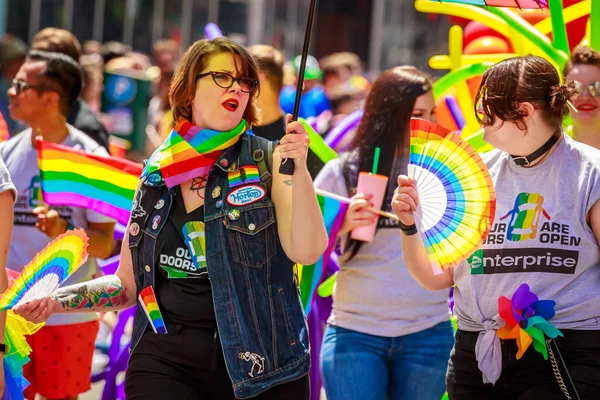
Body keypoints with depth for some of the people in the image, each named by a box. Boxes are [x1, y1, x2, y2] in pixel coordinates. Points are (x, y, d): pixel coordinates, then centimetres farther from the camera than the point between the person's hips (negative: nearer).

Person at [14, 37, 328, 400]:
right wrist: (58, 301, 1)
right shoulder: (157, 177, 7)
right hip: (165, 361, 2)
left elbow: (307, 251, -15)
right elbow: (129, 284, 15)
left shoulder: (268, 163, -2)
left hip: (261, 363, -2)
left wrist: (298, 171, -25)